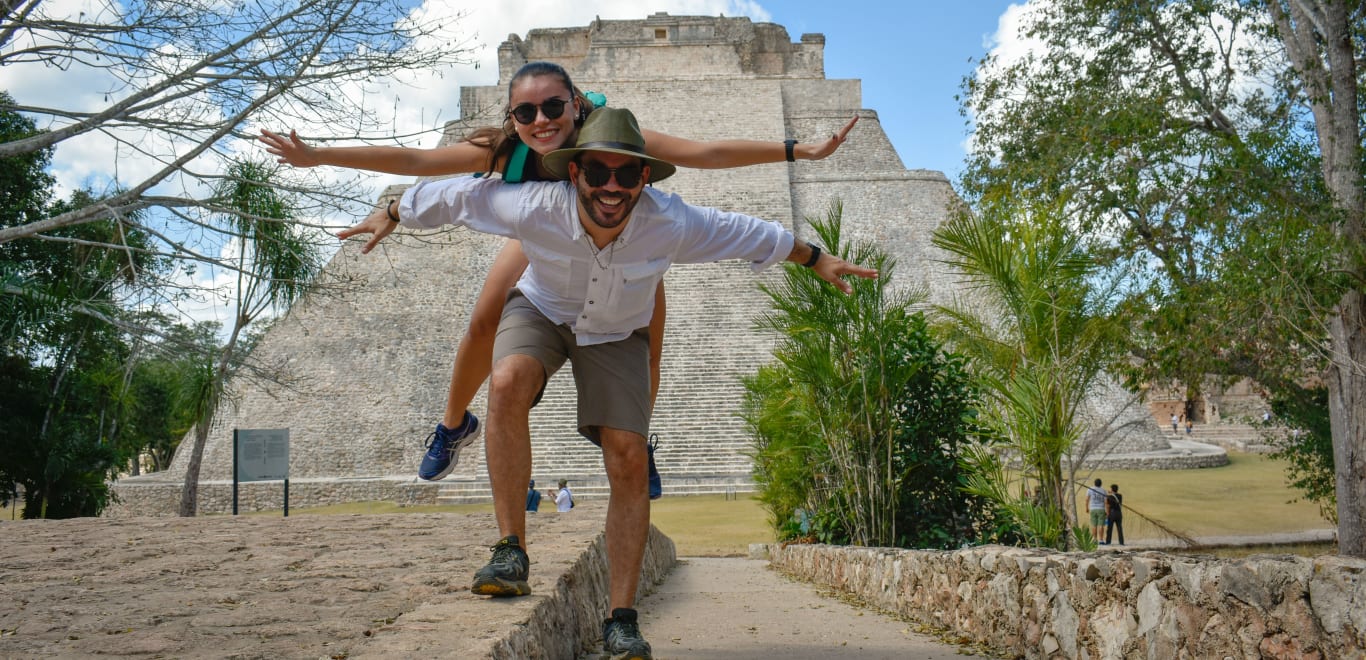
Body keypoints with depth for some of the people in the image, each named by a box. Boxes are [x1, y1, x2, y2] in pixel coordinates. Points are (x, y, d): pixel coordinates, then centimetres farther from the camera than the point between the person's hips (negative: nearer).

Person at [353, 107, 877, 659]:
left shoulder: (671, 224, -32)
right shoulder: (533, 208, -33)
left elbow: (753, 234, -15)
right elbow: (455, 195, -15)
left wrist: (816, 259, -2)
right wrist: (391, 214, 1)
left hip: (616, 334, 1)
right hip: (540, 310, 0)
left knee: (628, 461, -12)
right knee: (507, 384, -34)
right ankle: (511, 552, -24)